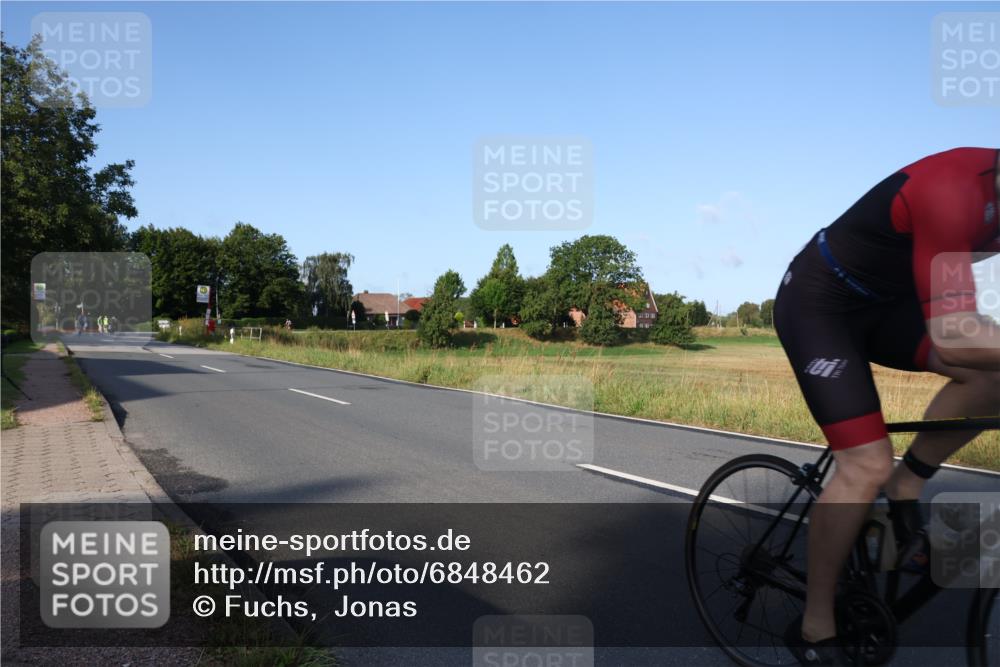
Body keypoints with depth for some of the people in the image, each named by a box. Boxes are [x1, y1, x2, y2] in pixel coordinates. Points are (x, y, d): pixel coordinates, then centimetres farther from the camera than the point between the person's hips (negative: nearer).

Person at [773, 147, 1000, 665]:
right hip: (818, 305, -8)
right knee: (868, 466, -15)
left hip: (881, 300, 8)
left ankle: (904, 491, 8)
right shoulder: (952, 191, -32)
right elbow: (954, 340, -37)